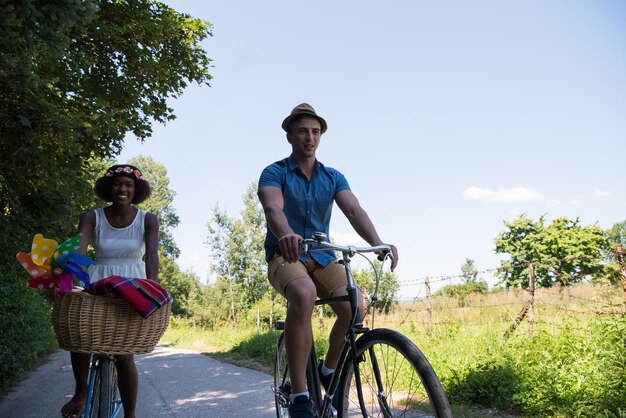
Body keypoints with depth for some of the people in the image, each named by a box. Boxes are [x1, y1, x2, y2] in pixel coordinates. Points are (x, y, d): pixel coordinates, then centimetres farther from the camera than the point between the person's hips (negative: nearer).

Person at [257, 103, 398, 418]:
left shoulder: (333, 177, 7)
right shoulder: (274, 173, -4)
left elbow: (354, 211, -10)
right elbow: (273, 208, -25)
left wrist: (377, 243, -31)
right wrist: (286, 234, -50)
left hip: (322, 258, 4)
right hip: (285, 256, -4)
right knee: (304, 294, -38)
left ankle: (329, 370, 6)